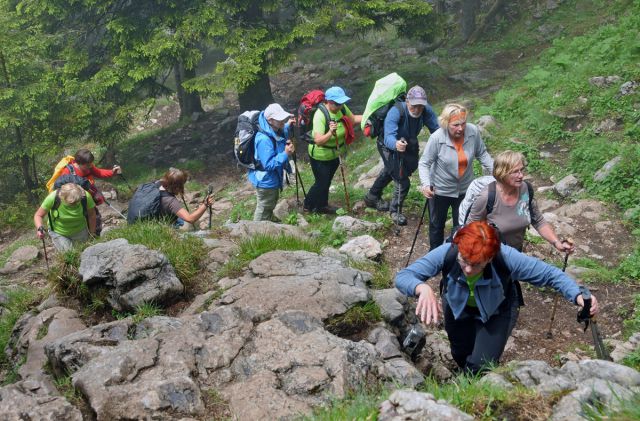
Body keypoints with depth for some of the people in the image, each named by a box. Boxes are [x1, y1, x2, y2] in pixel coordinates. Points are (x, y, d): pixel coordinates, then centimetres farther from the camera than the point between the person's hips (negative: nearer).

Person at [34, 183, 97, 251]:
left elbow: (91, 215, -12)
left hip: (80, 231, 2)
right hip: (58, 232, -2)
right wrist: (39, 228, -40)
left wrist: (93, 234, -3)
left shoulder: (86, 197, -29)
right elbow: (38, 215, -20)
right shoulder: (53, 197, -32)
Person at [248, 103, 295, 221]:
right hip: (265, 181, -10)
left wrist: (288, 126, 1)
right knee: (264, 210, 11)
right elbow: (268, 164, -33)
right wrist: (285, 154, -36)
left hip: (272, 178, 10)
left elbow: (280, 137, 19)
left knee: (271, 205, 31)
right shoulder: (264, 139, -36)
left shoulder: (276, 131, -7)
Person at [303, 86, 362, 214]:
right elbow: (318, 140, -38)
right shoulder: (320, 115, -34)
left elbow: (353, 119, 3)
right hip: (320, 156, -7)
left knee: (327, 181, 23)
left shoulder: (342, 108, -15)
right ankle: (308, 206, 29)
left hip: (334, 154, 7)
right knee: (321, 183, 6)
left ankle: (322, 205, 43)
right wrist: (330, 133, -54)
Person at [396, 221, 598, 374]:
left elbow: (550, 274, -28)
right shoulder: (447, 253, -39)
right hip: (458, 308, 2)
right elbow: (403, 276, -38)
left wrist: (578, 295, -45)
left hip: (496, 312, -1)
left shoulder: (506, 258, -40)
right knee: (461, 358, 17)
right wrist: (423, 288, -61)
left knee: (480, 366, -11)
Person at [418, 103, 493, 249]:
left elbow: (482, 154, -4)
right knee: (437, 225, 19)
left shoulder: (473, 131, -19)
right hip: (440, 190, -2)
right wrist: (425, 184, -34)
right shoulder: (436, 138, -26)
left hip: (465, 189, 2)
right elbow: (424, 163, -19)